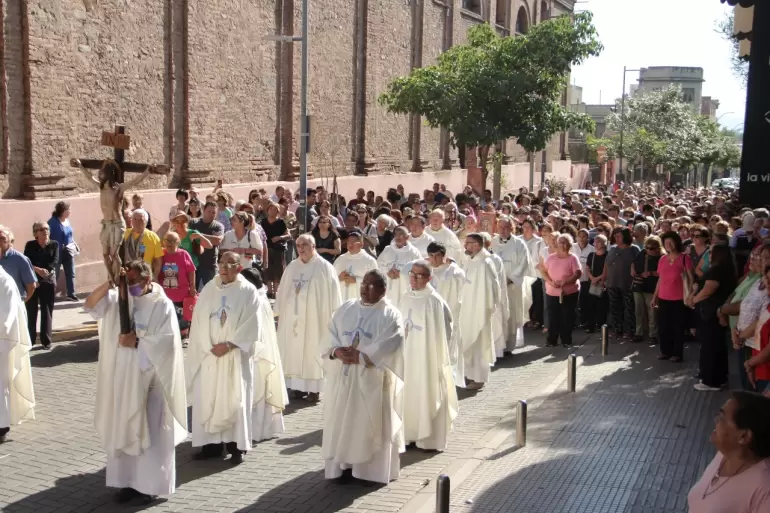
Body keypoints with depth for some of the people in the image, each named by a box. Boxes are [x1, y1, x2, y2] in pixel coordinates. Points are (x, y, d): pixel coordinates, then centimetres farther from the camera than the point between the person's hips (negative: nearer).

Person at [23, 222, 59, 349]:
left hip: (48, 281, 0)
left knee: (47, 311, 2)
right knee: (31, 311, 2)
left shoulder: (54, 244, 5)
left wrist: (46, 271, -21)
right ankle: (29, 340, 10)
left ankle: (46, 340, 7)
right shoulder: (30, 245, 4)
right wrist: (38, 270, -22)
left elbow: (55, 261, -6)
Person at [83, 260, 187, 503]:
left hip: (150, 378, -5)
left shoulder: (162, 305, -8)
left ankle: (151, 483, 12)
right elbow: (90, 306, -5)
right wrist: (109, 284, -17)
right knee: (123, 430, 9)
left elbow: (168, 340, -16)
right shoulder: (118, 298, 5)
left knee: (151, 432, 2)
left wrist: (137, 342, -17)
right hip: (122, 376, 5)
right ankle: (128, 481, 20)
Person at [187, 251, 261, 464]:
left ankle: (236, 446, 6)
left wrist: (228, 345, -15)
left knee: (234, 401, -1)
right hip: (208, 355, 4)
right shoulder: (208, 289, 9)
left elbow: (251, 325, -9)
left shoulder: (248, 291, -2)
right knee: (207, 399, 3)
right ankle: (211, 444, 11)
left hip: (236, 356, -3)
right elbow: (198, 321, 4)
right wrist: (208, 347, -8)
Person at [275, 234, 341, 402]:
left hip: (314, 319, -5)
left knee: (312, 352, 0)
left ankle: (314, 388, 7)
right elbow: (282, 291, 13)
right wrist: (279, 313, 10)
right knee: (294, 352, 6)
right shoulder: (292, 267, 9)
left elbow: (333, 294, -6)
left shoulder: (325, 267, -5)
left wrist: (332, 318, -8)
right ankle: (297, 385, 15)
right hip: (292, 317, 5)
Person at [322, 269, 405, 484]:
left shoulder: (391, 315, -4)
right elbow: (330, 336, 6)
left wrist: (360, 356, -20)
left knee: (370, 423, -1)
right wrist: (336, 351, -14)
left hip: (373, 379, -5)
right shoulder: (345, 309, 12)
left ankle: (370, 468, 7)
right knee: (341, 420, 6)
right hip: (343, 376, 5)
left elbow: (387, 347, -15)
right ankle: (344, 464, 15)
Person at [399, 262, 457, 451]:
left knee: (429, 395, 2)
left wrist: (438, 358, -14)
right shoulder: (406, 298, 6)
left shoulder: (434, 301, -16)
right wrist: (401, 350, 10)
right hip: (408, 354, 7)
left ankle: (431, 439, 12)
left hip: (428, 354, -7)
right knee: (410, 394, 14)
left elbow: (441, 332, -14)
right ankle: (412, 434, 26)